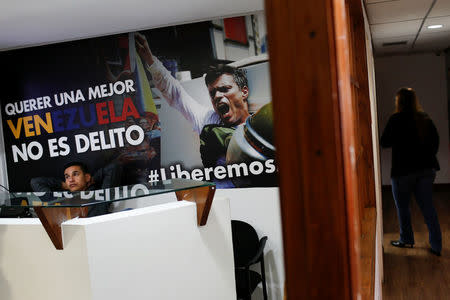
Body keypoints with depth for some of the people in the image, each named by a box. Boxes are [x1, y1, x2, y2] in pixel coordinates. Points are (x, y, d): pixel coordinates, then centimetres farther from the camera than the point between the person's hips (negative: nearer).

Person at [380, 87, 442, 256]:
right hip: (426, 169, 5)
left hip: (403, 171, -5)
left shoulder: (396, 120, -13)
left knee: (402, 207, 13)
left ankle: (406, 240, 24)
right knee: (428, 208, 8)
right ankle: (436, 246, 9)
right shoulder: (425, 119, 4)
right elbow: (435, 141, 11)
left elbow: (384, 143, -8)